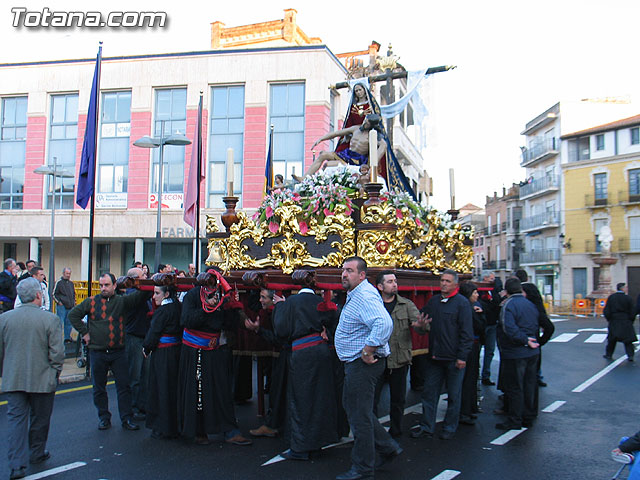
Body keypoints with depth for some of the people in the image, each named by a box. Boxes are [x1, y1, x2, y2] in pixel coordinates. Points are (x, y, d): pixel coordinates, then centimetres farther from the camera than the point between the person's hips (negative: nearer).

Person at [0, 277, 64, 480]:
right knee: (40, 418, 15)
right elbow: (57, 353, -12)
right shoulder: (50, 319, -13)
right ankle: (37, 454, 30)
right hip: (42, 380, -2)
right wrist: (54, 373, 5)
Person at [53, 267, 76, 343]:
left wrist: (74, 302, 16)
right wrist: (59, 302, -10)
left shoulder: (71, 283, 15)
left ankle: (67, 338, 21)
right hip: (61, 306, -6)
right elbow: (54, 294, -3)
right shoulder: (59, 282, -4)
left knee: (69, 323, 11)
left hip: (70, 307, 6)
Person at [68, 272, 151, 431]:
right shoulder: (91, 302, 2)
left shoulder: (122, 301, 3)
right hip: (97, 352, 0)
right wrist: (84, 332, 1)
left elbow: (140, 297, -3)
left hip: (118, 352, 0)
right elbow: (73, 314, 7)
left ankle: (127, 419, 9)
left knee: (124, 386, 1)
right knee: (99, 388, 10)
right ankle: (104, 418, 23)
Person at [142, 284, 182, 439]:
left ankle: (164, 429, 10)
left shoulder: (162, 310, -17)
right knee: (173, 388, 15)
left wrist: (146, 348, 4)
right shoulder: (177, 307, 7)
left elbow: (154, 332, -14)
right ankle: (175, 425, 24)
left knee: (162, 389, 2)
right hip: (176, 350, 8)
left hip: (162, 353, -8)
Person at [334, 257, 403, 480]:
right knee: (352, 407, 19)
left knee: (360, 415, -1)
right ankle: (387, 447, 29)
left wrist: (367, 352, -29)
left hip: (363, 364, -11)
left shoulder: (365, 296, -20)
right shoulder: (354, 295, 14)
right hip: (355, 363, 11)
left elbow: (384, 323, -37)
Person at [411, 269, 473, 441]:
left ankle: (450, 428, 20)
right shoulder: (433, 301, 11)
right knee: (429, 392, 9)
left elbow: (466, 332, -10)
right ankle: (426, 426, 19)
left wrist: (462, 356, -15)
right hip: (434, 356, 5)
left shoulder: (462, 303, -7)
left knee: (453, 395, 7)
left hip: (454, 358, -5)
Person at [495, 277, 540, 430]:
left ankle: (514, 421, 8)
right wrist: (528, 340, 12)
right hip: (532, 353, 8)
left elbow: (510, 330, -26)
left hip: (515, 354, -8)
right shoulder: (531, 304, 10)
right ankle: (529, 417, 24)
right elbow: (537, 327, 16)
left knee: (514, 388, 1)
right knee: (529, 386, 15)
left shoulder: (508, 305, -16)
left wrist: (525, 341, -18)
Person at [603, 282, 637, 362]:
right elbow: (632, 312, -5)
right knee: (628, 339, 5)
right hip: (626, 322, -2)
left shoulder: (611, 297, -1)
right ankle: (630, 355, -2)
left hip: (614, 321, 2)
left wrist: (609, 319, 10)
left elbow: (606, 311, -2)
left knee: (612, 339, 13)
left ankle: (608, 354, 20)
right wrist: (630, 321, 7)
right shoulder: (628, 298, -6)